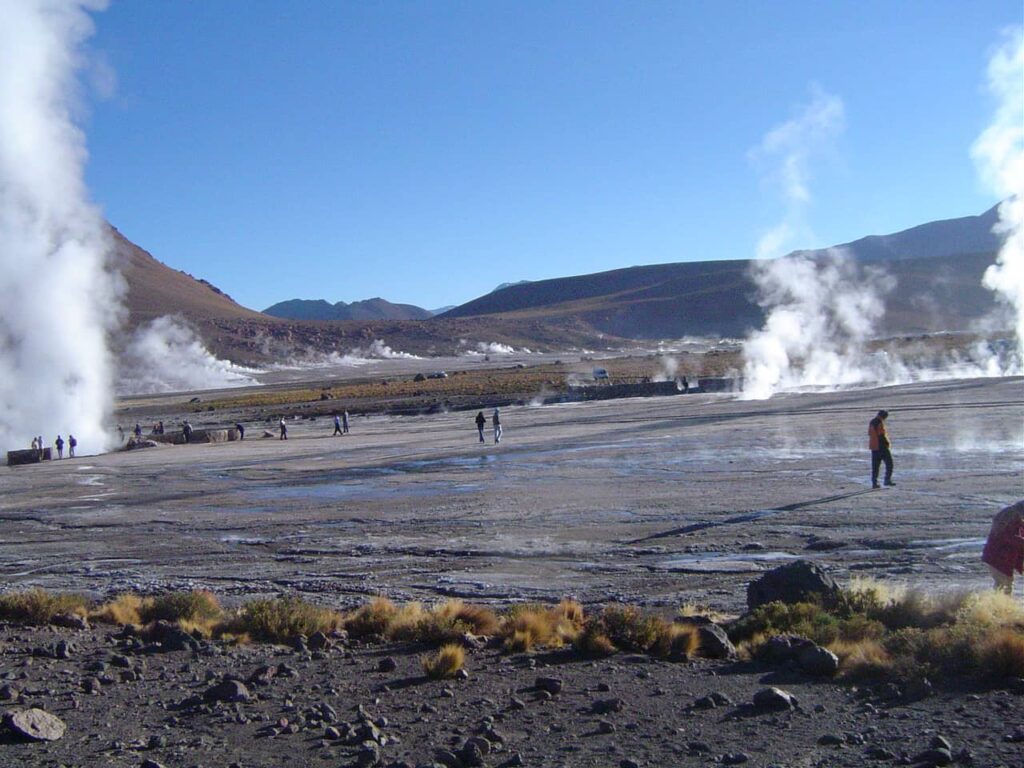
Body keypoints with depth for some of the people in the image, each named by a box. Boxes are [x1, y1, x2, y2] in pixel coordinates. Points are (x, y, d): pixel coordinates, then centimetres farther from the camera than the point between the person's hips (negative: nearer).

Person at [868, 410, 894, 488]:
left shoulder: (871, 422, 12)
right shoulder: (880, 423, -15)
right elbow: (882, 435, -19)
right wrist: (888, 443, -5)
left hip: (873, 446, 8)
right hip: (882, 446, -8)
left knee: (875, 465, 9)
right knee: (889, 463, 2)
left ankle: (874, 482, 5)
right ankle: (887, 480, -3)